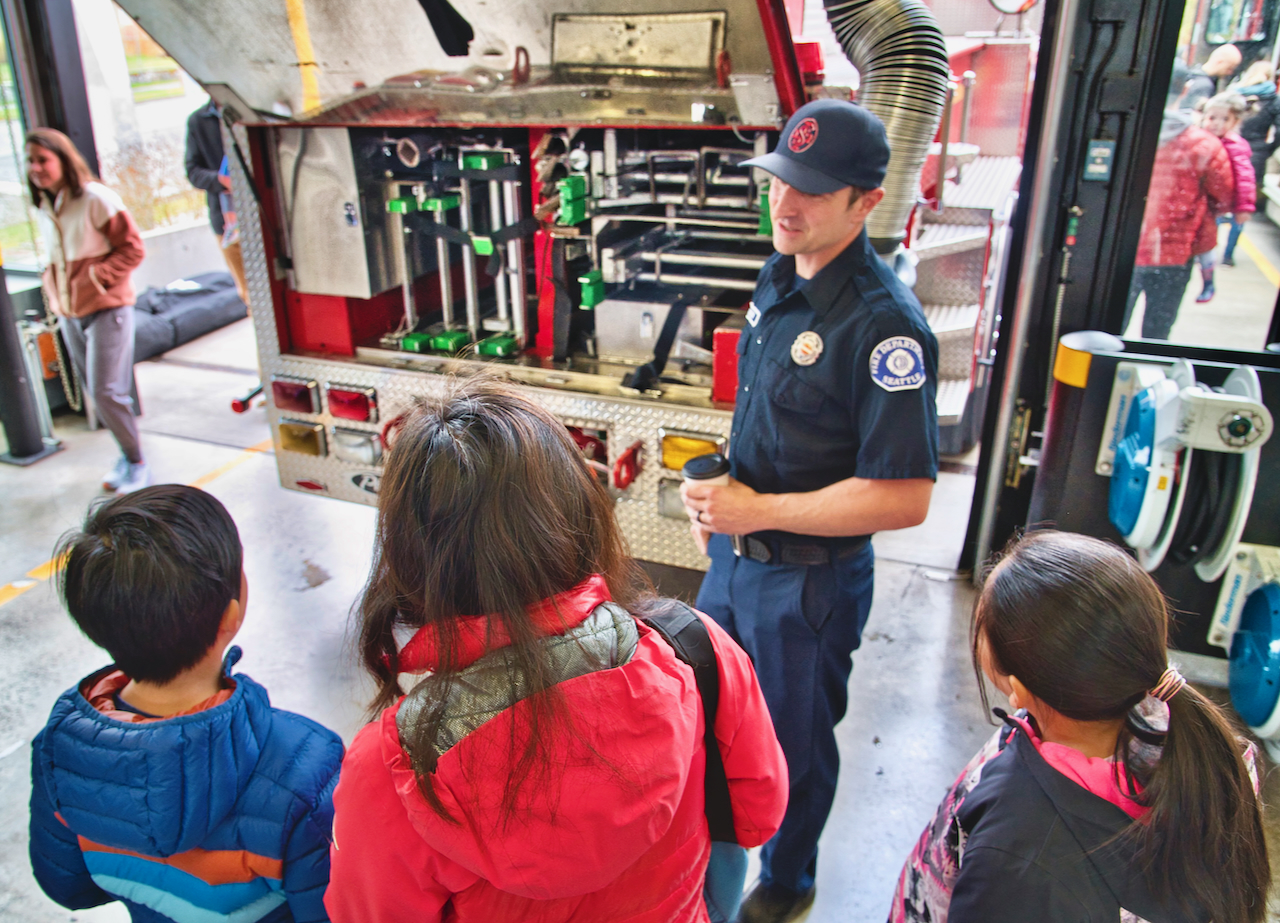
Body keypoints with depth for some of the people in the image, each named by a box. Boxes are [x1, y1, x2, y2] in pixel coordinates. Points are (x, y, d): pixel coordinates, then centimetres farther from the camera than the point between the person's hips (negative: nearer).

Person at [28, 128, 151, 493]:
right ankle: (128, 457, 24)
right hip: (68, 313, 7)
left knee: (105, 391, -11)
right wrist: (52, 284, 5)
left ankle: (137, 464, 5)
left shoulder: (97, 199, -12)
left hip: (105, 308, -7)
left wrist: (95, 278, -18)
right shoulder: (43, 207, 10)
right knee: (96, 391, 10)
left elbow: (133, 249, -11)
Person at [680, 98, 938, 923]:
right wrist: (720, 506, 9)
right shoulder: (779, 278, 0)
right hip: (737, 552, 8)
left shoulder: (884, 325, -27)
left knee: (795, 742, 16)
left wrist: (758, 511, -25)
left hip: (810, 579, -8)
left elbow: (905, 498, -29)